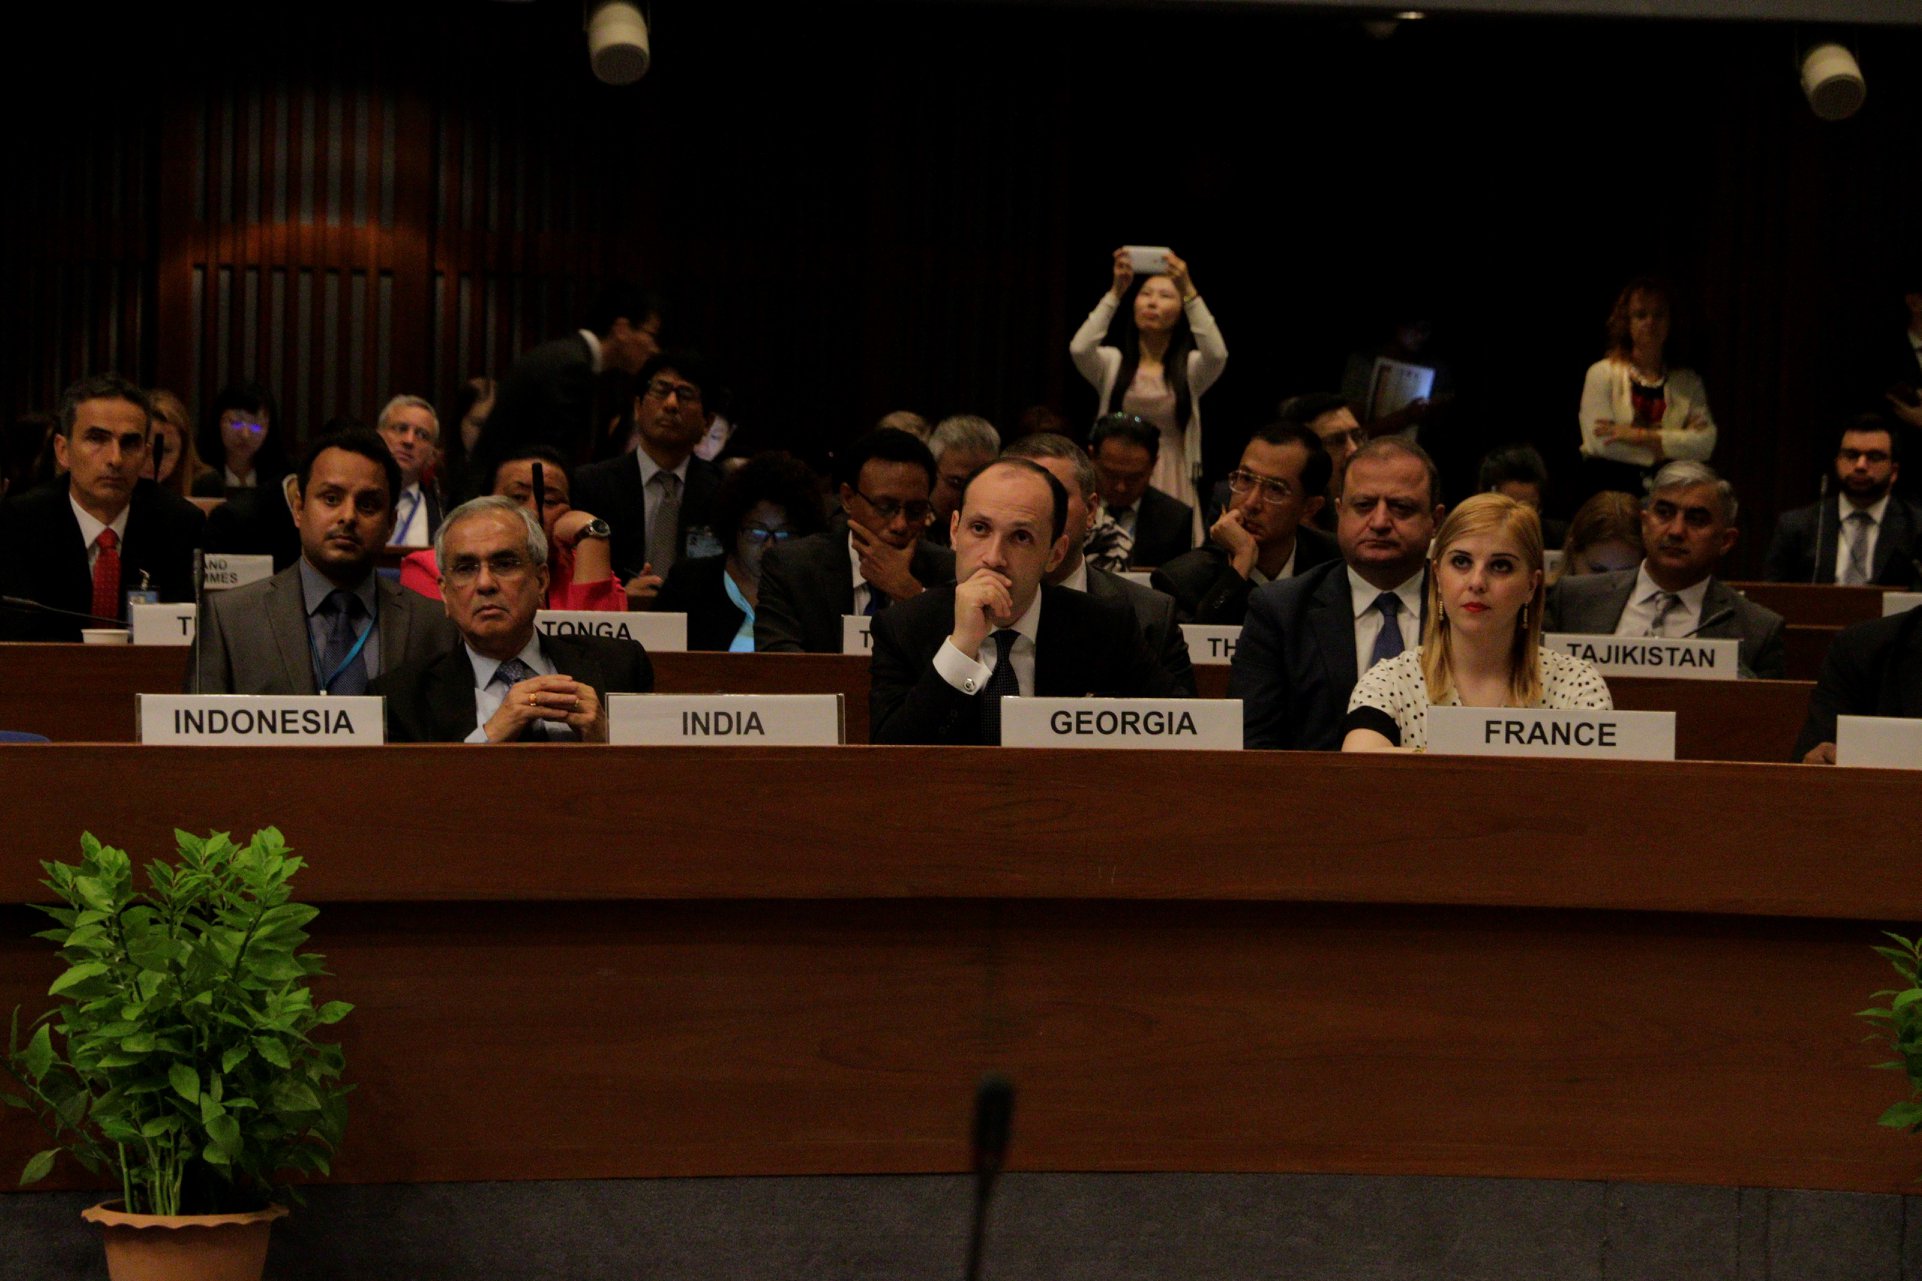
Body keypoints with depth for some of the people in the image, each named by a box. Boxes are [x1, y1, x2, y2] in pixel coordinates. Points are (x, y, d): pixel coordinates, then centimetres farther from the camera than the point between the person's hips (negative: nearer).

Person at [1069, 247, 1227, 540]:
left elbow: (1217, 354, -16)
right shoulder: (1112, 363, 8)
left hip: (1171, 485, 0)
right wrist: (1116, 291, -17)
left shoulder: (1190, 368, 7)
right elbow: (1079, 348, -13)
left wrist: (1189, 291, -22)